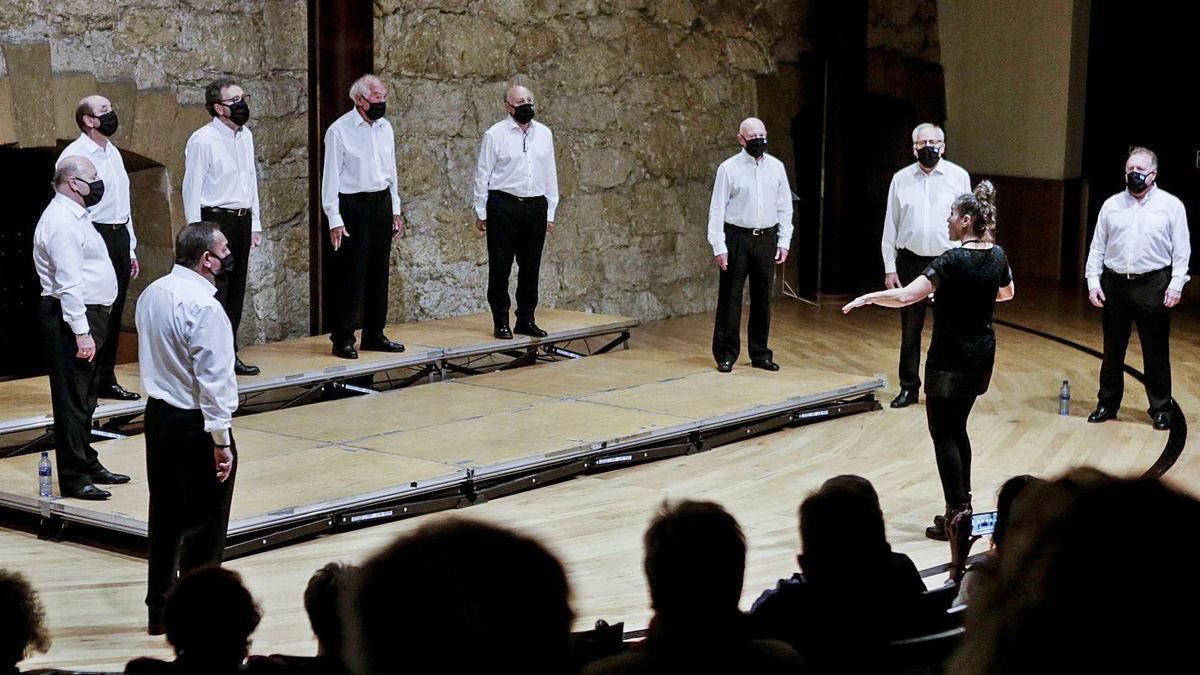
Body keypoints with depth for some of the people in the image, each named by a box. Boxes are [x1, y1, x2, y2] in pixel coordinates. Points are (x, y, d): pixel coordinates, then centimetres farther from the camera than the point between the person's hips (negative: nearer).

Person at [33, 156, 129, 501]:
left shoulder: (75, 216, 16)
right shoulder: (62, 222, -17)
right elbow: (69, 283, -23)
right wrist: (81, 332, -25)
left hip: (88, 316, 11)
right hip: (72, 318, -11)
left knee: (85, 398, 19)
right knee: (72, 399, -6)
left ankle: (88, 465, 30)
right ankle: (74, 479, -2)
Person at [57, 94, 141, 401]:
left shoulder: (113, 153, 16)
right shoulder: (75, 155, -10)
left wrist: (131, 249, 21)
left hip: (120, 235, 8)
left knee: (114, 313, 12)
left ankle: (106, 380, 21)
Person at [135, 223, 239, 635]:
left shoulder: (151, 294, 6)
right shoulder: (202, 306, -21)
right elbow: (213, 380, -22)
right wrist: (221, 441, -19)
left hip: (158, 415, 9)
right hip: (195, 424, -9)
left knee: (165, 516, 17)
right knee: (204, 524, 2)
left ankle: (159, 610, 27)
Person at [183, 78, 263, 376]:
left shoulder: (245, 136, 11)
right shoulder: (202, 140, -12)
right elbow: (192, 190, -11)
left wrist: (255, 224, 16)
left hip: (242, 220, 8)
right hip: (215, 221, -8)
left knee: (235, 293, 13)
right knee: (215, 293, -7)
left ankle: (230, 355, 22)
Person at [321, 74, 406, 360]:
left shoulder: (385, 128, 10)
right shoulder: (339, 130, -9)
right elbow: (331, 177, -9)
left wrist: (395, 209, 15)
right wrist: (335, 220, -13)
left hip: (382, 203, 6)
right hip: (352, 205, -6)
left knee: (379, 272, 11)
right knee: (351, 274, -5)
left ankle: (374, 334, 20)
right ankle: (343, 339, 1)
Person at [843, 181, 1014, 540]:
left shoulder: (953, 261, -20)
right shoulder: (997, 256, 2)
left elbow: (905, 297, -28)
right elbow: (1007, 293, 23)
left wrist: (867, 297, -16)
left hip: (950, 359, -7)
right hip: (982, 354, 7)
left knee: (944, 434, 0)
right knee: (957, 428, 19)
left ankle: (956, 517, -1)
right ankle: (963, 506, 23)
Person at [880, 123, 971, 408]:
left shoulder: (958, 177, 0)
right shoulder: (901, 179, 5)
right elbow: (890, 226, 7)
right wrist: (889, 268, 3)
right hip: (910, 263, 2)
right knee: (909, 329, 8)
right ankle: (908, 387, 19)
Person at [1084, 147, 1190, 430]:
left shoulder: (1171, 205, 1)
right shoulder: (1112, 205, 8)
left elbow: (1181, 250, -1)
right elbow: (1097, 247, 9)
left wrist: (1176, 285, -10)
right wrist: (1093, 282, 0)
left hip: (1153, 286, -3)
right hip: (1114, 284, 3)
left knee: (1156, 352, 3)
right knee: (1112, 350, 11)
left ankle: (1160, 409, 13)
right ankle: (1107, 404, 23)